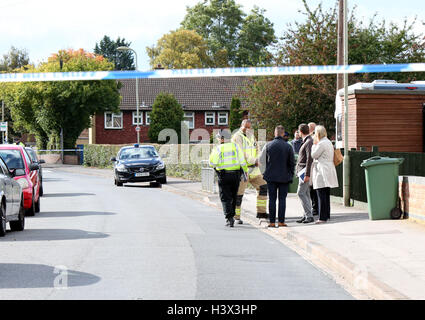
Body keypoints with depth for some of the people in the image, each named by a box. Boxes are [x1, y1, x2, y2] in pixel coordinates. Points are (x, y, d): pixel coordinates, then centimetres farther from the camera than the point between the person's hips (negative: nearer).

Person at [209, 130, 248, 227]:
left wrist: (212, 153, 8)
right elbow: (242, 161, -2)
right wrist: (245, 171, 10)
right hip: (235, 174, 3)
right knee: (233, 196, 17)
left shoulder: (218, 148, -6)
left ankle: (229, 218, -13)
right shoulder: (235, 146, 3)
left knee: (225, 198, 1)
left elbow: (212, 163, -10)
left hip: (223, 175, -3)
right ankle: (231, 215, 24)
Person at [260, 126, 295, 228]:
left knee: (272, 199, 4)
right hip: (284, 177, 0)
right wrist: (291, 176, 10)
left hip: (271, 176, 0)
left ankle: (272, 222, 3)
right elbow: (292, 163, 0)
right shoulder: (288, 147, -4)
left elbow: (261, 160, 3)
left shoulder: (268, 145, -3)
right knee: (282, 199, 4)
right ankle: (281, 221, 2)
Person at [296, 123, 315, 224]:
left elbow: (309, 158, -20)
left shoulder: (309, 142, -14)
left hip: (305, 170, -10)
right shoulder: (306, 142, 17)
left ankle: (309, 216, -14)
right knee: (305, 194, 9)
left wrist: (307, 174, -24)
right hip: (301, 170, 10)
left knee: (301, 193, -13)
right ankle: (307, 215, 11)